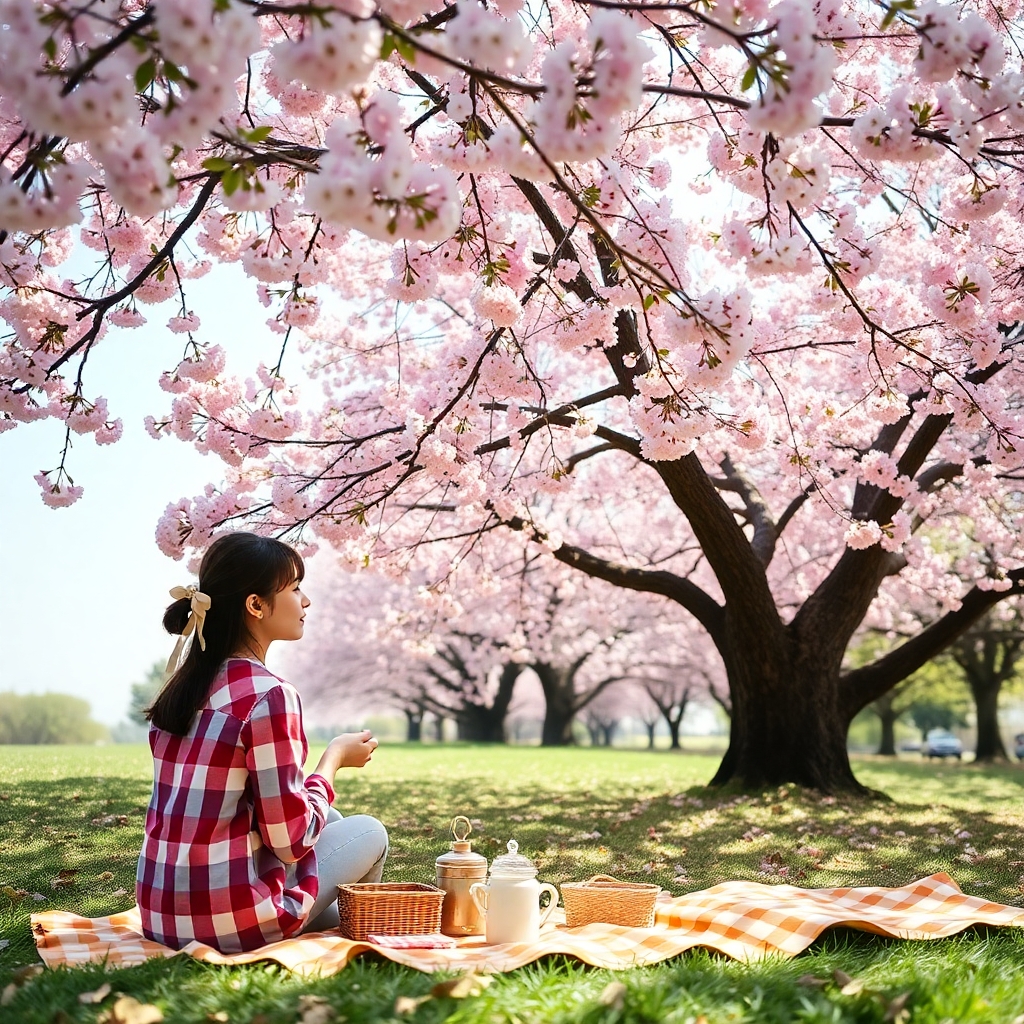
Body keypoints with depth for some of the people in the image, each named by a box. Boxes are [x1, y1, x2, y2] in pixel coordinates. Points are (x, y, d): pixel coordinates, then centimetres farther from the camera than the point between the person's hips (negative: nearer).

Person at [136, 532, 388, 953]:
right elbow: (291, 839, -16)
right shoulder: (268, 696, -18)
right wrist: (335, 757, -1)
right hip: (229, 922, -8)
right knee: (369, 832, 15)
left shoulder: (184, 685, 7)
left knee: (329, 821, 26)